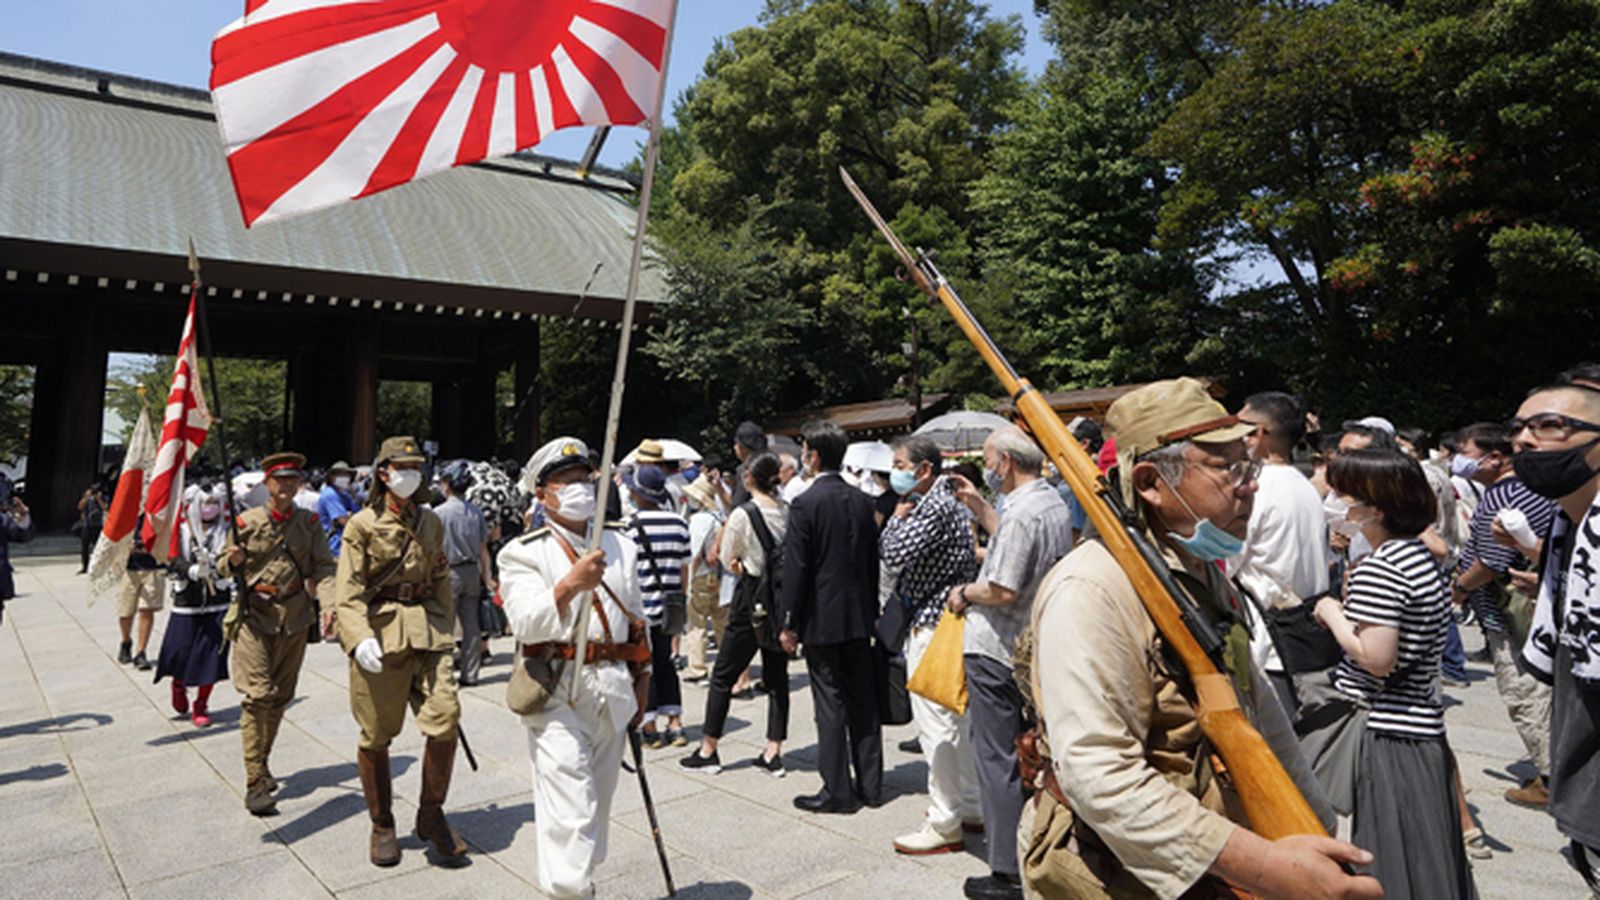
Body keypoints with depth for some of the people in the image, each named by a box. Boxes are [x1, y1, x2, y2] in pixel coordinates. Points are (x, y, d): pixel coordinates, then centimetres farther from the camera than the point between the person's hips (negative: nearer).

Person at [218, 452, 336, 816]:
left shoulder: (309, 523, 2)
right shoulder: (246, 522, -3)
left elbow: (323, 567, -2)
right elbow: (224, 570, 6)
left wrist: (331, 602, -19)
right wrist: (233, 560, -18)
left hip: (295, 619, 3)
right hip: (254, 616, -3)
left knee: (281, 697, 13)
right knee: (258, 695, -10)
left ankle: (262, 762, 33)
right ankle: (255, 783, -6)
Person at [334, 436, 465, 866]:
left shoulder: (431, 522, 12)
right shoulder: (362, 525, -2)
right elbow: (348, 591, -7)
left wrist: (447, 631, 18)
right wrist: (360, 637, -20)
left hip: (429, 633, 3)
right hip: (381, 635, -3)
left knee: (445, 720, -7)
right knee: (376, 737, 6)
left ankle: (431, 815, 13)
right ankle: (382, 826, 26)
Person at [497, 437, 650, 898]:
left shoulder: (621, 545, 12)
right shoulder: (523, 553, -3)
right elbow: (526, 623, -17)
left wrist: (640, 682, 19)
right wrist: (570, 586, -31)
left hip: (613, 692, 5)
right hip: (559, 694, -5)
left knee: (597, 805, 16)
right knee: (570, 814, -8)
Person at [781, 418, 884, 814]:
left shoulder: (805, 504, -14)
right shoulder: (862, 500, 5)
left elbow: (796, 569, -14)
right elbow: (873, 562, 11)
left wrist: (789, 624, -6)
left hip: (822, 618, -6)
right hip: (859, 617, 6)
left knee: (830, 703, 2)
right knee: (864, 700, 13)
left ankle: (838, 791, 9)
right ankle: (870, 784, 22)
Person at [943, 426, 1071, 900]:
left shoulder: (1022, 513, -23)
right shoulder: (1055, 504, 7)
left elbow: (1002, 591, -25)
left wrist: (964, 593, -7)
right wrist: (980, 508, 19)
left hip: (997, 651, -9)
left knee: (997, 759, 1)